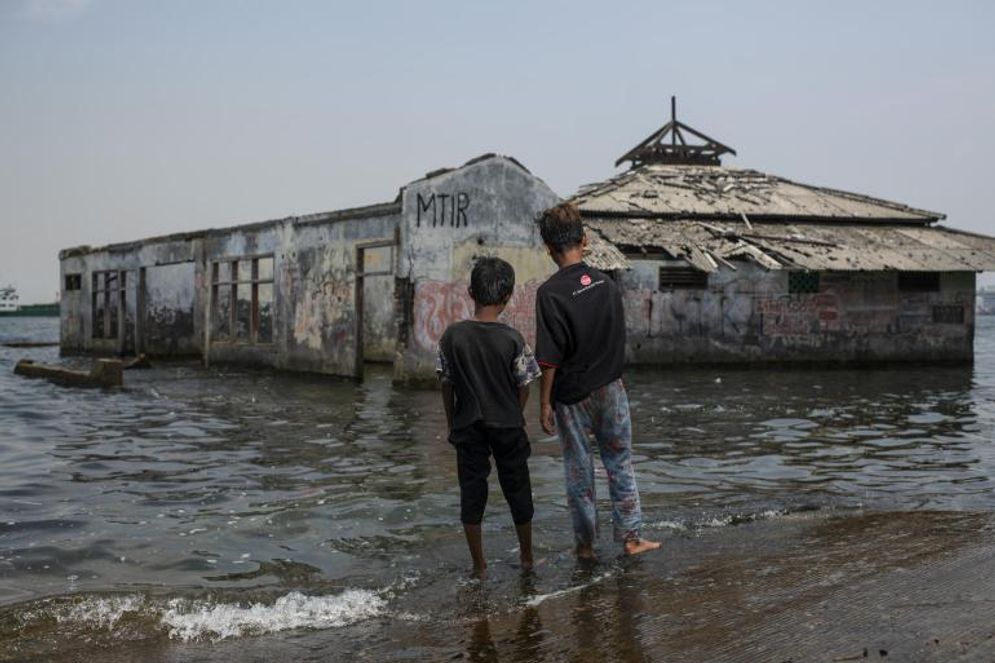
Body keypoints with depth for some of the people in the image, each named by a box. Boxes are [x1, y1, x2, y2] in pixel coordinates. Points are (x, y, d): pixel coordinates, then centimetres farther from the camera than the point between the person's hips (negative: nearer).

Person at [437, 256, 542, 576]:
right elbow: (524, 386, -5)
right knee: (517, 489, 15)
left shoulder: (452, 335, -9)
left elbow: (447, 385, -2)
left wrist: (452, 424, 10)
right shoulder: (512, 339, -13)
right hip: (507, 427, 0)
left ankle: (478, 564, 15)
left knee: (471, 492, 9)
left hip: (467, 429, 1)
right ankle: (526, 556, 28)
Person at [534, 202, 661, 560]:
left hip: (572, 396, -4)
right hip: (611, 389, 4)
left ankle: (585, 543, 19)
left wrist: (545, 403, -9)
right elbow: (619, 340, 8)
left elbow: (549, 358, -17)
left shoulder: (551, 292, -17)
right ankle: (630, 536, 17)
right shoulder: (607, 284, -2)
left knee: (579, 470, 9)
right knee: (620, 463, 15)